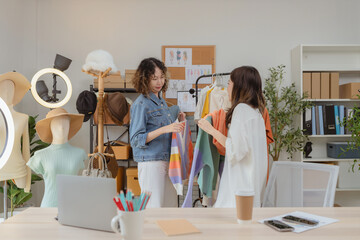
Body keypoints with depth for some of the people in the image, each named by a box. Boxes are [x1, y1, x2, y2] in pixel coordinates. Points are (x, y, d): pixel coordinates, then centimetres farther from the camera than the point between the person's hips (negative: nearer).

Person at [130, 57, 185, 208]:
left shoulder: (161, 100, 14)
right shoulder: (141, 104, -10)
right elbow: (136, 140, -14)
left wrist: (178, 118, 10)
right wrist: (164, 129, -23)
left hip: (167, 161, 8)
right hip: (150, 163, -8)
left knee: (171, 208, 10)